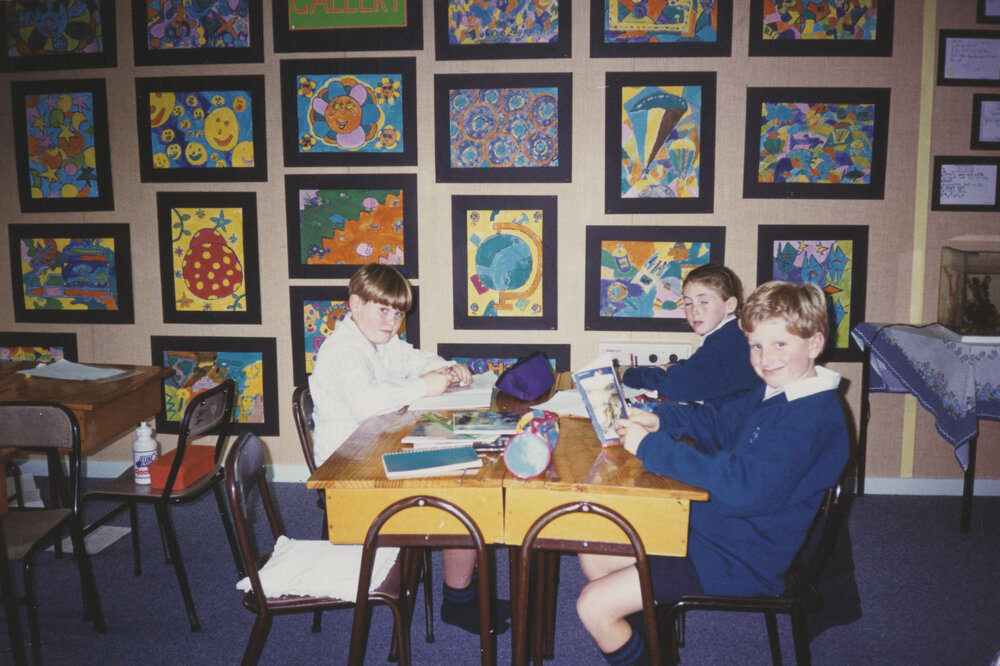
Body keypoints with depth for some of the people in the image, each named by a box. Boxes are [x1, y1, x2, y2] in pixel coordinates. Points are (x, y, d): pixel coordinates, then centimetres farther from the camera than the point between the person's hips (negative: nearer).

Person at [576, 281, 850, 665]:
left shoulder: (812, 416, -25)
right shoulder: (774, 395, 7)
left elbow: (744, 487, -36)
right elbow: (719, 424, 23)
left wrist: (652, 447, -29)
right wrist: (662, 420, 1)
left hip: (738, 562, -10)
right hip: (705, 527, 10)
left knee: (593, 605, -14)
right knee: (593, 556, 14)